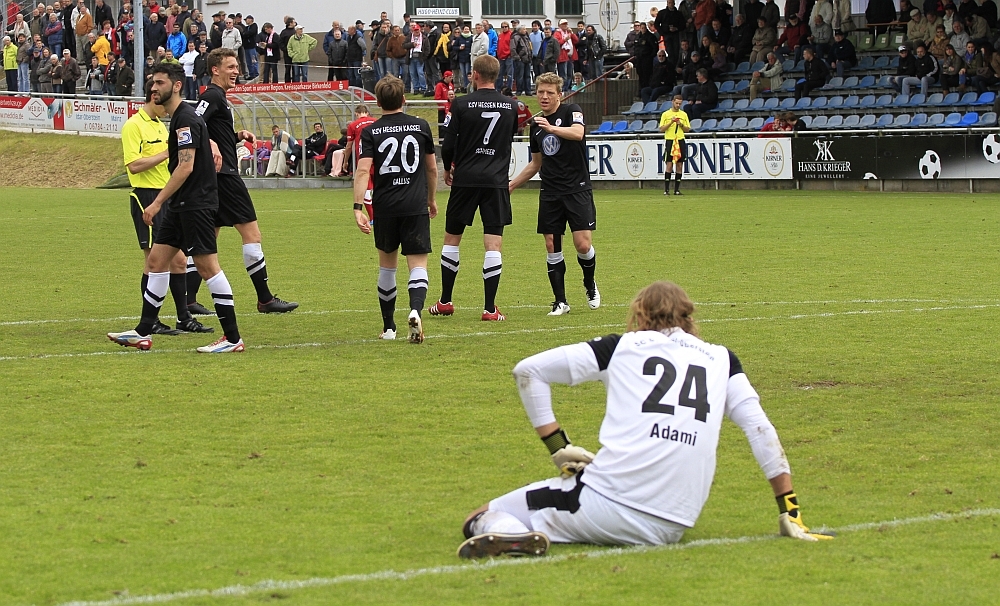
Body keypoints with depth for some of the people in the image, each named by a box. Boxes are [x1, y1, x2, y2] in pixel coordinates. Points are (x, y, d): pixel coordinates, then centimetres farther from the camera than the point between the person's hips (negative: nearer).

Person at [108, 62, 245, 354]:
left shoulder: (185, 119, -15)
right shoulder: (178, 117, 16)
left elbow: (186, 167, -21)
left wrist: (157, 202, -19)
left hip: (196, 205, -11)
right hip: (181, 205, 11)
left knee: (207, 265, -8)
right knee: (157, 259, 10)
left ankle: (233, 338, -5)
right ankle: (143, 333, 14)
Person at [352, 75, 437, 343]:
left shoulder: (370, 132, -1)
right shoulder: (421, 126, 4)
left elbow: (363, 170, -13)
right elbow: (432, 168, 12)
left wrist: (358, 207, -18)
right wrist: (431, 199, 28)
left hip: (385, 207, 1)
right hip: (416, 206, -1)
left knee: (387, 265, 17)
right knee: (418, 265, -3)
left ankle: (388, 327, 23)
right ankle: (415, 310, -31)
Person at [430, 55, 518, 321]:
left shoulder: (461, 104, -7)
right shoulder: (510, 106, 3)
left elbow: (448, 144, -5)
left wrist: (448, 169, 14)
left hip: (465, 179, -2)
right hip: (497, 180, 2)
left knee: (452, 238, 13)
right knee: (493, 244, 0)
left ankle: (445, 301, 20)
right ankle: (490, 308, -5)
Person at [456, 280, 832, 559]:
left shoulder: (623, 346, 15)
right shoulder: (720, 360, 18)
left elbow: (528, 371, 13)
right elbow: (761, 430, 12)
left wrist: (557, 446, 14)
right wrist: (789, 513, 15)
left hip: (608, 503, -2)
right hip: (671, 529, 2)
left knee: (483, 519, 11)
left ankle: (506, 534, -24)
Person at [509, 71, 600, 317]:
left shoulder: (571, 111, -5)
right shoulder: (537, 125, 13)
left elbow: (578, 133, -28)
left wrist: (553, 129, -43)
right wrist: (511, 184, 20)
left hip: (577, 189, -5)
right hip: (550, 193, 5)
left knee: (583, 244, -11)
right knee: (552, 246, -1)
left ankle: (590, 285, 17)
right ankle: (560, 301, 6)